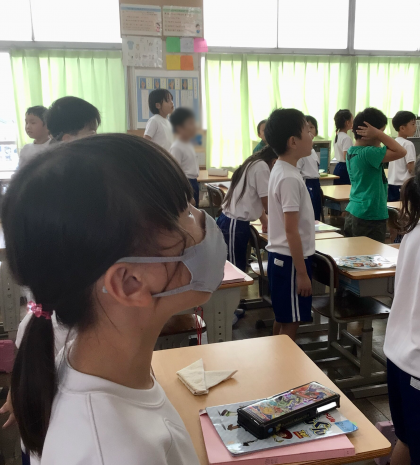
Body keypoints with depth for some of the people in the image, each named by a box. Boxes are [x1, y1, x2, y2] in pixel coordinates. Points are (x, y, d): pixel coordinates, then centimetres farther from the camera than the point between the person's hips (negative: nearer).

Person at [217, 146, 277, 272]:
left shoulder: (252, 164, 16)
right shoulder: (262, 166, -12)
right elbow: (267, 202, -9)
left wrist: (265, 221, 23)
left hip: (230, 221, 9)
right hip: (235, 225, -9)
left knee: (236, 268, 13)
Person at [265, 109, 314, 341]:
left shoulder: (280, 169, 8)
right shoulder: (290, 178, -22)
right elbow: (291, 230, -23)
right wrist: (302, 272, -19)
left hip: (281, 256, 10)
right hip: (289, 260, -10)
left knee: (282, 319, 19)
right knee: (290, 322, 2)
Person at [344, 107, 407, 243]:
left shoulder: (351, 151, 8)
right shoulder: (368, 153, -20)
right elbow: (401, 152, -20)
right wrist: (378, 134, -17)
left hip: (353, 213, 9)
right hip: (370, 217, -9)